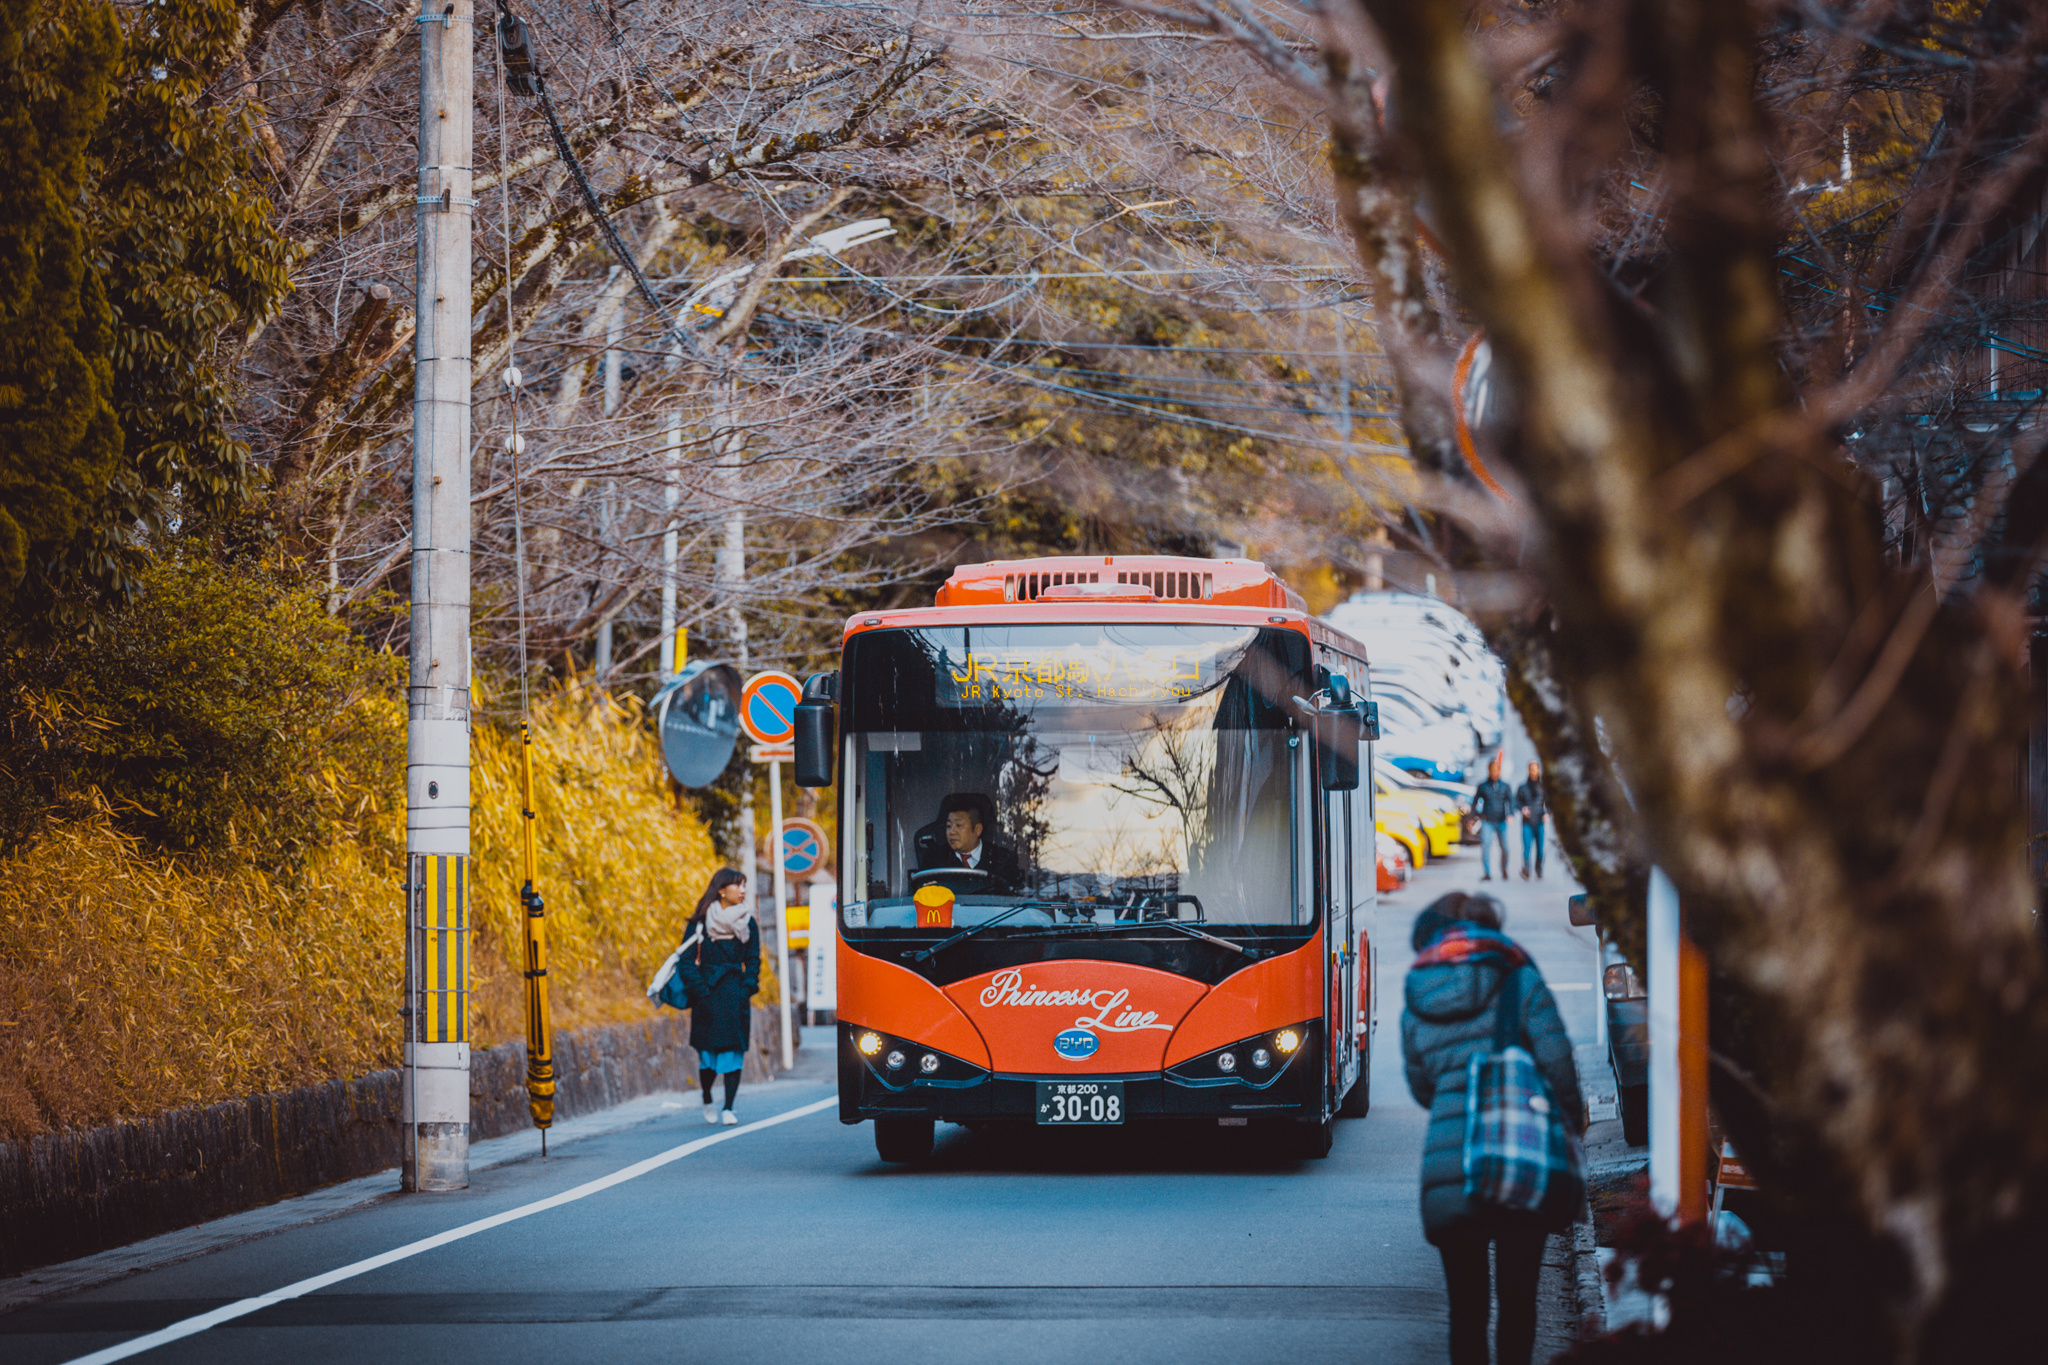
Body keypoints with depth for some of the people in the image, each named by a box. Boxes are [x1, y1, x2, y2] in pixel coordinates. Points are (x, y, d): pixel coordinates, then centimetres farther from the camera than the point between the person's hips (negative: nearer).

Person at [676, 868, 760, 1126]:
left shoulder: (748, 924, 8)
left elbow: (753, 961, 10)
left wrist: (746, 992, -4)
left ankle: (728, 1109, -6)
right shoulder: (700, 922, 1)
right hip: (707, 993, -2)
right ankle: (707, 1102, 23)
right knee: (708, 1051, 0)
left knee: (733, 1051, -6)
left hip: (735, 995, 2)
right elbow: (686, 961, -1)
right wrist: (700, 993, -10)